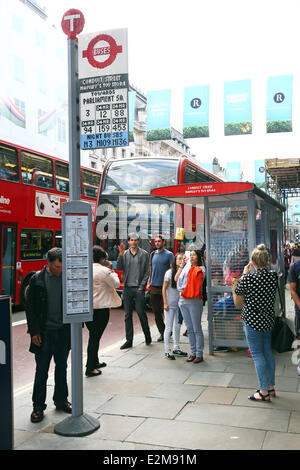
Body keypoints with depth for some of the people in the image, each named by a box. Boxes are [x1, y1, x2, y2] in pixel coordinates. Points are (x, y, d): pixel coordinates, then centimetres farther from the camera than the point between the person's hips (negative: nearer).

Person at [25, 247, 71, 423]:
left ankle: (61, 400, 31)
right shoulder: (37, 280, -4)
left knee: (62, 368, 15)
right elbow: (30, 307, -1)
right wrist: (34, 331, -7)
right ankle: (38, 407, 17)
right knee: (41, 371, 4)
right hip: (44, 333, -2)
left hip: (64, 331, 2)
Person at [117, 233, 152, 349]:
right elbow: (119, 268, -1)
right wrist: (120, 255, -14)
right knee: (128, 315, 6)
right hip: (127, 288, 3)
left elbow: (147, 271, 0)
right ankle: (129, 340, 13)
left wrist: (142, 285, -8)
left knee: (141, 313, -2)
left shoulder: (144, 254, 1)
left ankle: (148, 337, 17)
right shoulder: (125, 254, 9)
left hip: (139, 288, -3)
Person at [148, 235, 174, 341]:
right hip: (154, 287, 5)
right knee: (156, 312, 6)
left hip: (165, 287, -5)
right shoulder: (152, 254, 14)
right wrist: (149, 282, 14)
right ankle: (162, 332, 15)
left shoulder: (169, 254, -2)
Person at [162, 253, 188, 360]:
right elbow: (164, 288, -5)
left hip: (179, 304, 4)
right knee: (169, 328, 2)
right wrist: (165, 303, -9)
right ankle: (167, 351, 11)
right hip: (170, 305, -4)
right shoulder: (169, 272, -8)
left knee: (177, 327, 14)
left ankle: (176, 348, 27)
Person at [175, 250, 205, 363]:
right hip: (183, 301, 6)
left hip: (194, 301, -6)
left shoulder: (200, 269, -3)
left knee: (197, 329, -1)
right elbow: (176, 278, 10)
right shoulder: (186, 267, 15)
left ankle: (199, 354, 6)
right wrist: (181, 266, 9)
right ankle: (193, 352, 19)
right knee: (189, 329, 12)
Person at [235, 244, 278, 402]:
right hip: (268, 319, 6)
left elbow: (238, 291, -1)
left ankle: (264, 391, 5)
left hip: (253, 320, -6)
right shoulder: (274, 276, -4)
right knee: (268, 352, 17)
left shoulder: (249, 278, -19)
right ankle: (271, 386, 27)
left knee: (257, 355, 1)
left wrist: (244, 274, 10)